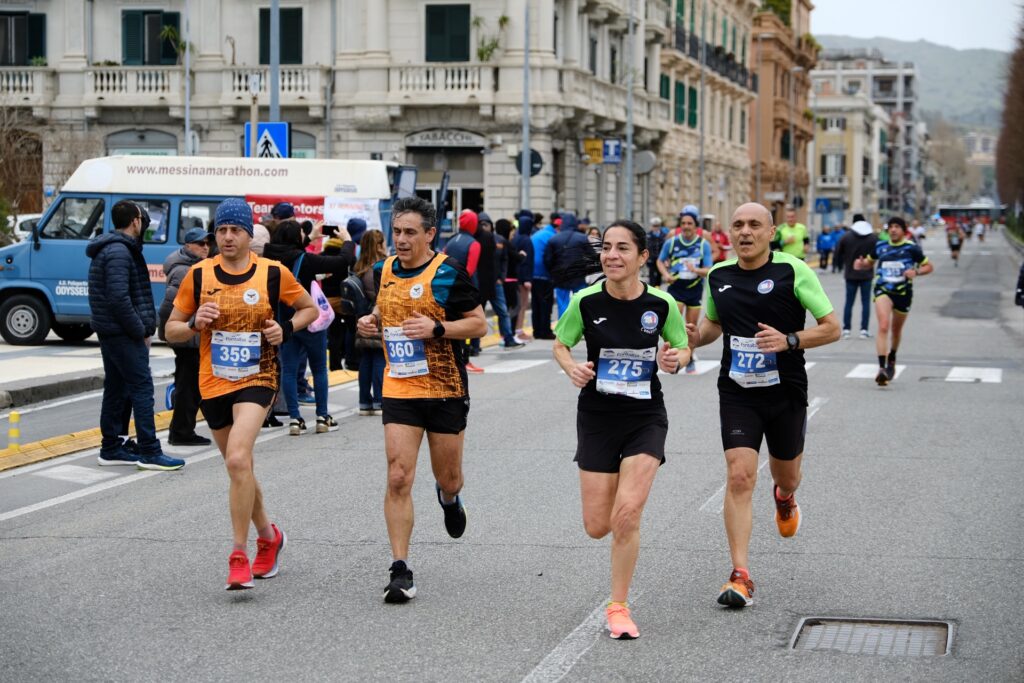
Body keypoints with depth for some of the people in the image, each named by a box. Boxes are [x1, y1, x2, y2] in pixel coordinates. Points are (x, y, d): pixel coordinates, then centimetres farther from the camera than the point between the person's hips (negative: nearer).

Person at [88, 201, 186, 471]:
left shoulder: (111, 249, 17)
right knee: (142, 387, -10)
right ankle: (149, 453, -11)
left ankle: (111, 449, 19)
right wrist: (141, 330, -16)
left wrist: (143, 327, 14)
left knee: (116, 389, 14)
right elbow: (119, 298, -24)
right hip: (123, 333, -11)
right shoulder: (119, 252, -16)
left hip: (110, 331, 11)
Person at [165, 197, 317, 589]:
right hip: (213, 384, 4)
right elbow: (171, 330, 7)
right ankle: (268, 536, 38)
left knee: (238, 458, -24)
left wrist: (286, 328, -8)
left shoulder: (273, 273, -3)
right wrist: (194, 323, -14)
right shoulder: (199, 275, 1)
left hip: (257, 379, -4)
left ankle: (239, 556, -19)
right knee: (238, 467, 14)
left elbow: (309, 308, 12)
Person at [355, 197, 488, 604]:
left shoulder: (448, 273, -10)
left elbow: (479, 324, -8)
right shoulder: (385, 271, 5)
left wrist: (436, 328, -22)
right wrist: (372, 322, 2)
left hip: (446, 391, -2)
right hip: (399, 389, 3)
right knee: (398, 478, -10)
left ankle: (449, 498, 52)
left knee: (448, 477, 12)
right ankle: (400, 570, -7)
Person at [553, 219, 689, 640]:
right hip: (596, 418, 1)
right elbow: (560, 344, 6)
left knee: (626, 515, -16)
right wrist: (572, 367, -16)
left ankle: (618, 607, 3)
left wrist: (675, 359, -17)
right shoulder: (586, 302, -9)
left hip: (646, 418, -1)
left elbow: (682, 348, 7)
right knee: (597, 527, 2)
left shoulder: (661, 304, -9)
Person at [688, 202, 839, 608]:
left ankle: (784, 498, 58)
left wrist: (789, 340, -24)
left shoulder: (793, 271, -10)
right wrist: (696, 338, -2)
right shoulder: (718, 276, 2)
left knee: (786, 474, 18)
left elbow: (832, 328, -8)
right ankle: (741, 577, -12)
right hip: (737, 394, 1)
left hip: (786, 392, -1)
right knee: (739, 477, -13)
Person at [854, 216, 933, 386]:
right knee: (883, 327, -22)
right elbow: (869, 262, 21)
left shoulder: (911, 248, -3)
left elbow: (928, 266, 3)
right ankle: (882, 368, -28)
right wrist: (861, 264, -2)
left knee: (896, 330, 18)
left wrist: (916, 272, -17)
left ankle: (891, 360, 46)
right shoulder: (880, 246, 4)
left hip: (903, 292, 1)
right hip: (883, 289, -1)